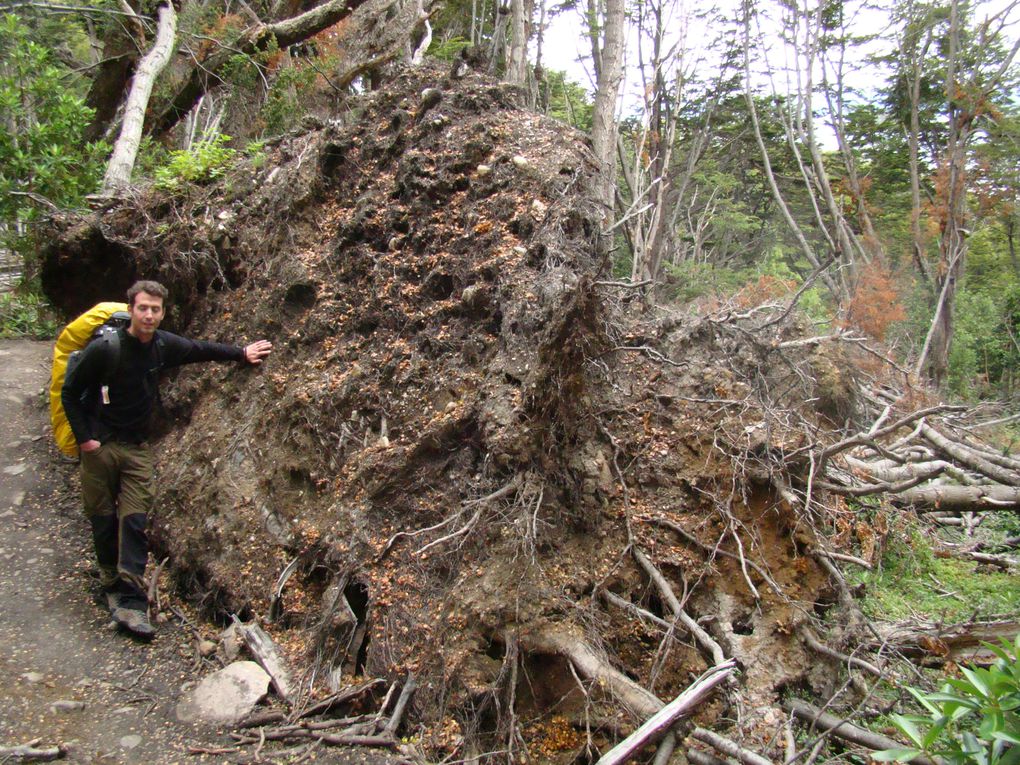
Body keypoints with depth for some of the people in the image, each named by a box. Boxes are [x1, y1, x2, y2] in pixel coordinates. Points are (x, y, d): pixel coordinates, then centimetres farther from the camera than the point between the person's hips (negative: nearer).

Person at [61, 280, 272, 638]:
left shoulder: (164, 345, -4)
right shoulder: (104, 349, -16)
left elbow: (202, 349, 18)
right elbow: (69, 392, -5)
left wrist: (242, 353, 23)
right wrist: (83, 437, -10)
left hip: (137, 448, 3)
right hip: (99, 446, -3)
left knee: (135, 523, -5)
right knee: (103, 521, 7)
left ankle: (131, 603, -5)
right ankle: (112, 585, 27)